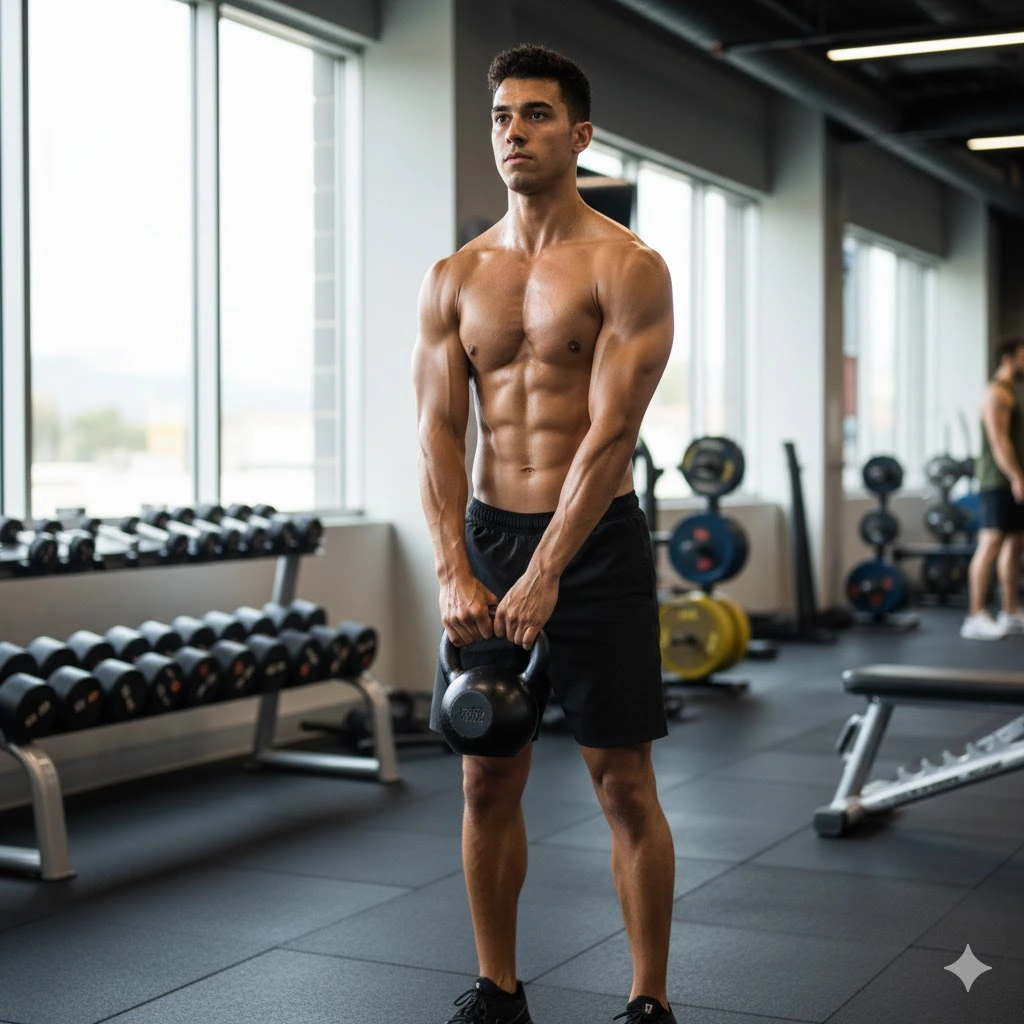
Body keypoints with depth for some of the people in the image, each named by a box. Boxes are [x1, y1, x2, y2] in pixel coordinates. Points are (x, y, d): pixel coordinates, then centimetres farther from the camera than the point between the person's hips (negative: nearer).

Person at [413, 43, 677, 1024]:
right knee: (487, 779, 9)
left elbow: (612, 431, -16)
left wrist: (545, 576, -23)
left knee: (623, 782, 1)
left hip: (595, 542, -4)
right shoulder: (454, 277, 7)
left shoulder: (627, 269, -7)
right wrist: (455, 570, -13)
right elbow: (438, 430, 0)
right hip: (486, 536, 4)